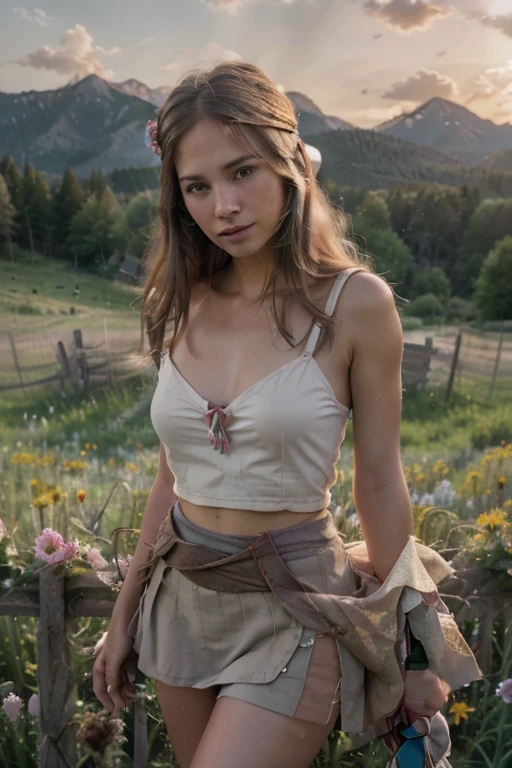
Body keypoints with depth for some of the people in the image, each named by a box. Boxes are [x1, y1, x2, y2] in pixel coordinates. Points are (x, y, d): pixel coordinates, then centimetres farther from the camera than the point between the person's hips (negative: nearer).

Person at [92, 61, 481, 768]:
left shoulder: (356, 303, -14)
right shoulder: (184, 305, -2)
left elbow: (379, 481, -7)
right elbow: (174, 475, 5)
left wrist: (411, 646, 1)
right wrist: (125, 617, 11)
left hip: (295, 609, -4)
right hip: (183, 598, 5)